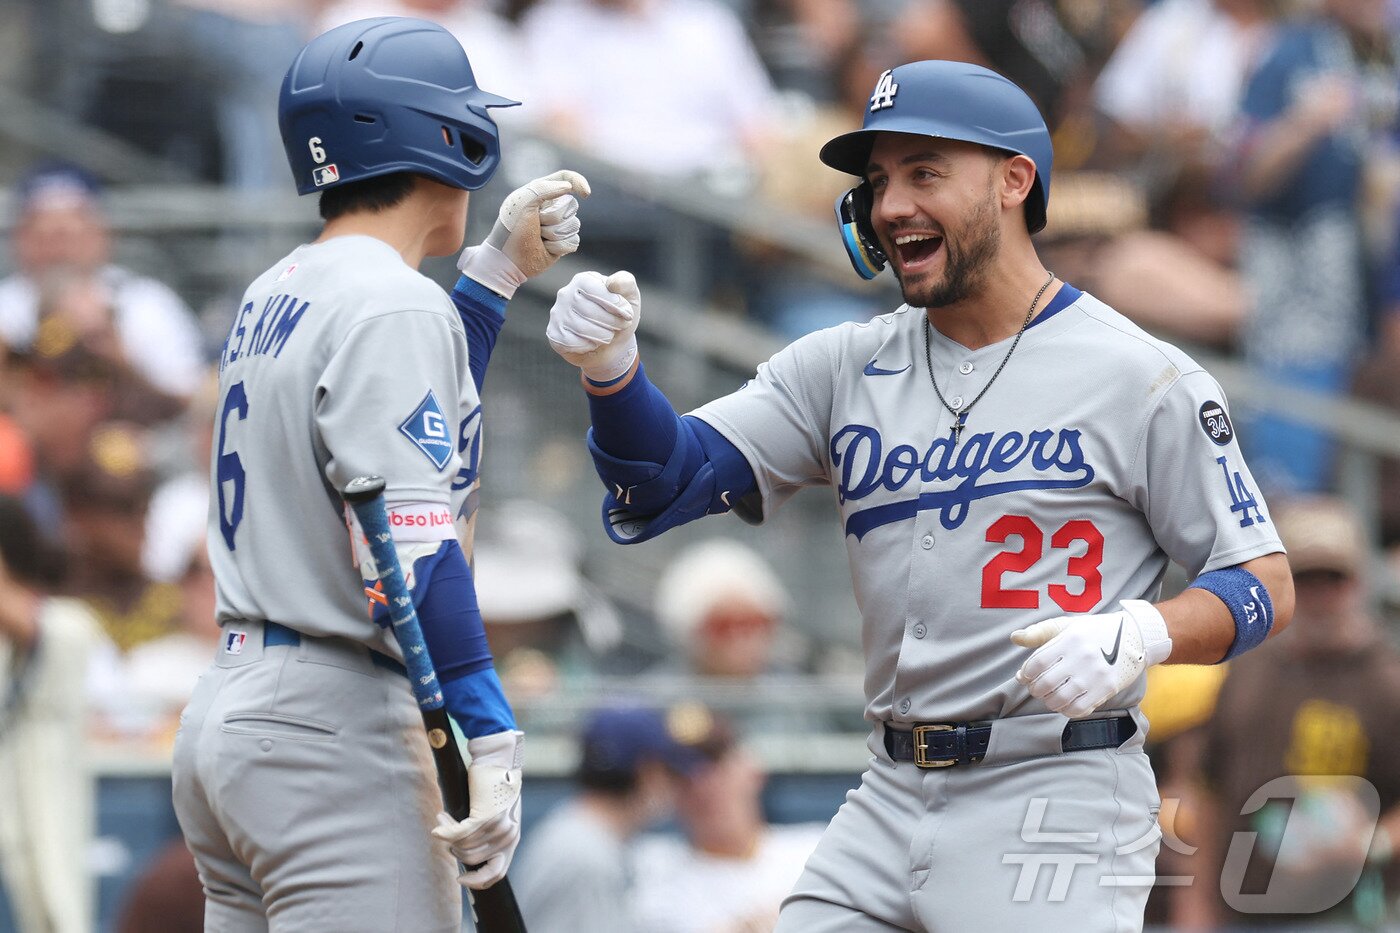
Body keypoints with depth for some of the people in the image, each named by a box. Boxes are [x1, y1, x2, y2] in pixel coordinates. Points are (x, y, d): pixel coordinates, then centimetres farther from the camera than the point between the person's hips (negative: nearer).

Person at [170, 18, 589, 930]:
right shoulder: (392, 306, -12)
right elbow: (410, 548, -20)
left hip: (223, 715, 9)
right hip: (334, 726, -9)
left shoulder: (274, 297, 15)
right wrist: (491, 741, -22)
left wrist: (495, 270, 30)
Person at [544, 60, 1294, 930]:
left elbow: (1266, 587, -4)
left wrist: (1139, 636, -24)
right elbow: (673, 477, 2)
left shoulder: (1143, 378, -5)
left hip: (1058, 803, -5)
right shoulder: (848, 367, 10)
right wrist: (610, 367, -18)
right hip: (893, 800, 5)